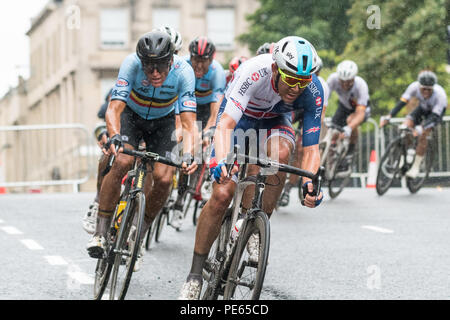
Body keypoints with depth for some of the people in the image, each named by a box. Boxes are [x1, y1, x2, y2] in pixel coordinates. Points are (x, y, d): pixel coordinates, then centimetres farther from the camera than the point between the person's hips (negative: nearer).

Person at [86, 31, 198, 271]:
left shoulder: (183, 72, -31)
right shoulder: (132, 64, -33)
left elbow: (189, 124, -34)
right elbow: (114, 109, -37)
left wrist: (188, 154, -52)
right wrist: (114, 136, -57)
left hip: (163, 121, 1)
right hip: (131, 115, -1)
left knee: (163, 178, -19)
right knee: (122, 162, -28)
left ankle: (138, 235, 4)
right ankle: (100, 232, -19)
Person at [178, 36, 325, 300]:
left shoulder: (313, 92, -30)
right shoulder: (254, 72, -39)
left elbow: (311, 148, -28)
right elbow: (225, 124, -45)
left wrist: (310, 182, -48)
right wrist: (221, 161, -64)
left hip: (274, 121, 2)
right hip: (240, 117, -2)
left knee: (280, 152, -35)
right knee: (222, 195, -15)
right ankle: (195, 275, -2)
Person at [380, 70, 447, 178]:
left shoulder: (440, 94, -39)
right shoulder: (414, 87, -31)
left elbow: (434, 116, -40)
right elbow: (402, 102, -34)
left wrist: (421, 128, -56)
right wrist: (388, 117, -46)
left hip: (436, 112, -4)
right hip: (423, 108, 4)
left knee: (422, 135, -23)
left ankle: (416, 167, -11)